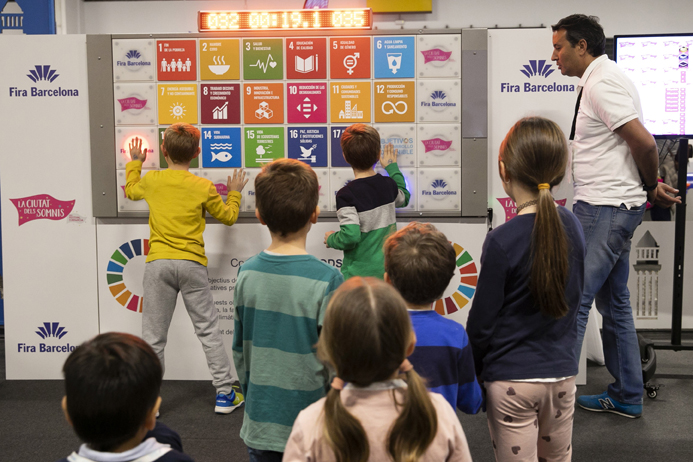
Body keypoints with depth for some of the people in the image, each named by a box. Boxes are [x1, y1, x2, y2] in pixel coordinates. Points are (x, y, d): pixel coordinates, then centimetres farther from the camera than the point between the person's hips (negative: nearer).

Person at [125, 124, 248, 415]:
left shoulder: (151, 180, 2)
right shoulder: (204, 188, -3)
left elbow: (131, 190, 26)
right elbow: (228, 217, 11)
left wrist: (134, 163, 42)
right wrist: (234, 192, 29)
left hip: (158, 264, 1)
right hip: (192, 265, -1)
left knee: (153, 335, 7)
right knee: (208, 330, 9)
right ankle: (225, 394, 13)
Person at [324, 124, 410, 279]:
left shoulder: (346, 194, -18)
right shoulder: (388, 185, 0)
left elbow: (350, 236, -24)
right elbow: (403, 198, 25)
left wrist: (331, 239, -2)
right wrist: (392, 167, 37)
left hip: (360, 274, -5)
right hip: (389, 271, 5)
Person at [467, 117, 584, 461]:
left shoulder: (502, 241, -20)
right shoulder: (572, 225, -3)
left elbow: (482, 323, -13)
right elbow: (571, 300, 9)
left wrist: (470, 373, 3)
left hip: (512, 381, -5)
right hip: (563, 372, 5)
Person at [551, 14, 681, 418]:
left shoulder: (601, 83, -15)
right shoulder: (605, 78, 17)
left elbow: (644, 142, -21)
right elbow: (640, 143, 19)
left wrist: (652, 188, -5)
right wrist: (652, 190, 12)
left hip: (605, 207, -11)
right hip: (610, 207, 11)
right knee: (614, 302, 16)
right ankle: (628, 396, 25)